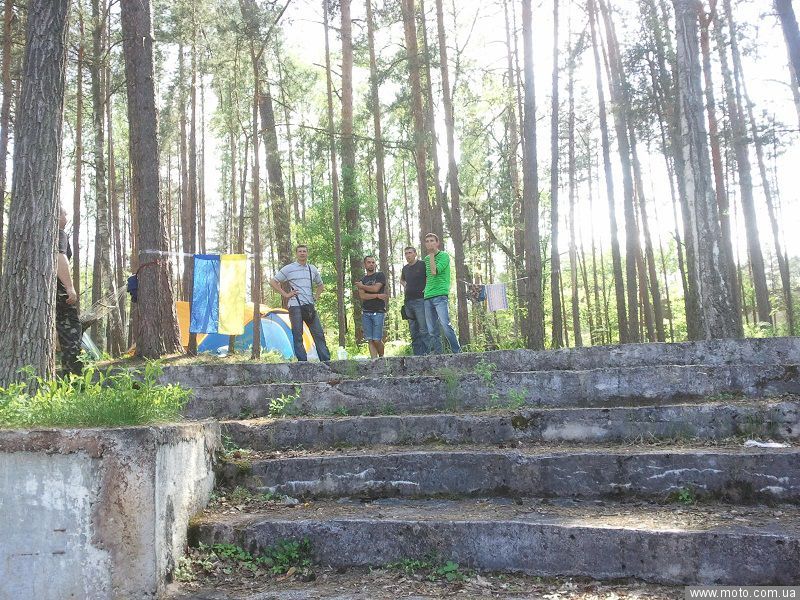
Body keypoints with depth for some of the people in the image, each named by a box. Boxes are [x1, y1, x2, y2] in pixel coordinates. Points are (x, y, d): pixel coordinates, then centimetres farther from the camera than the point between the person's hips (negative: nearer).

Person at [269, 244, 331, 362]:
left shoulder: (313, 269, 15)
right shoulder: (289, 268, 1)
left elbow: (320, 285, 31)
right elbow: (272, 282, 1)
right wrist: (285, 294, -4)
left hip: (310, 307, 4)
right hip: (295, 306, -4)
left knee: (318, 333, 1)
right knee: (297, 335, -3)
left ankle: (326, 361, 3)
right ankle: (302, 361, 0)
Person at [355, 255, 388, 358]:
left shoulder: (380, 276, 7)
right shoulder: (362, 280, 17)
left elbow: (375, 288, -9)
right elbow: (362, 296, 3)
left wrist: (361, 286, 6)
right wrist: (377, 296, -7)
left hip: (378, 312, -4)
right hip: (366, 312, 4)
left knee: (377, 340, -8)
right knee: (370, 340, -3)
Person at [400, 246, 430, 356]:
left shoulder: (422, 265, -4)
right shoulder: (405, 268, 16)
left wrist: (426, 289, -11)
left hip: (420, 300, -7)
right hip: (408, 301, 7)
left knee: (423, 330, -9)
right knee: (413, 331, 8)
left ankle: (425, 354, -9)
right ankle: (416, 354, 11)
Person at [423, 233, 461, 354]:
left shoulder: (444, 256, 0)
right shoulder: (426, 259, 19)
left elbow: (434, 271, -13)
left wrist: (431, 254, -5)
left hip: (440, 295, -6)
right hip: (428, 297, 6)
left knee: (445, 325, -17)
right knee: (432, 330, 3)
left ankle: (457, 352, -12)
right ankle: (436, 352, 7)